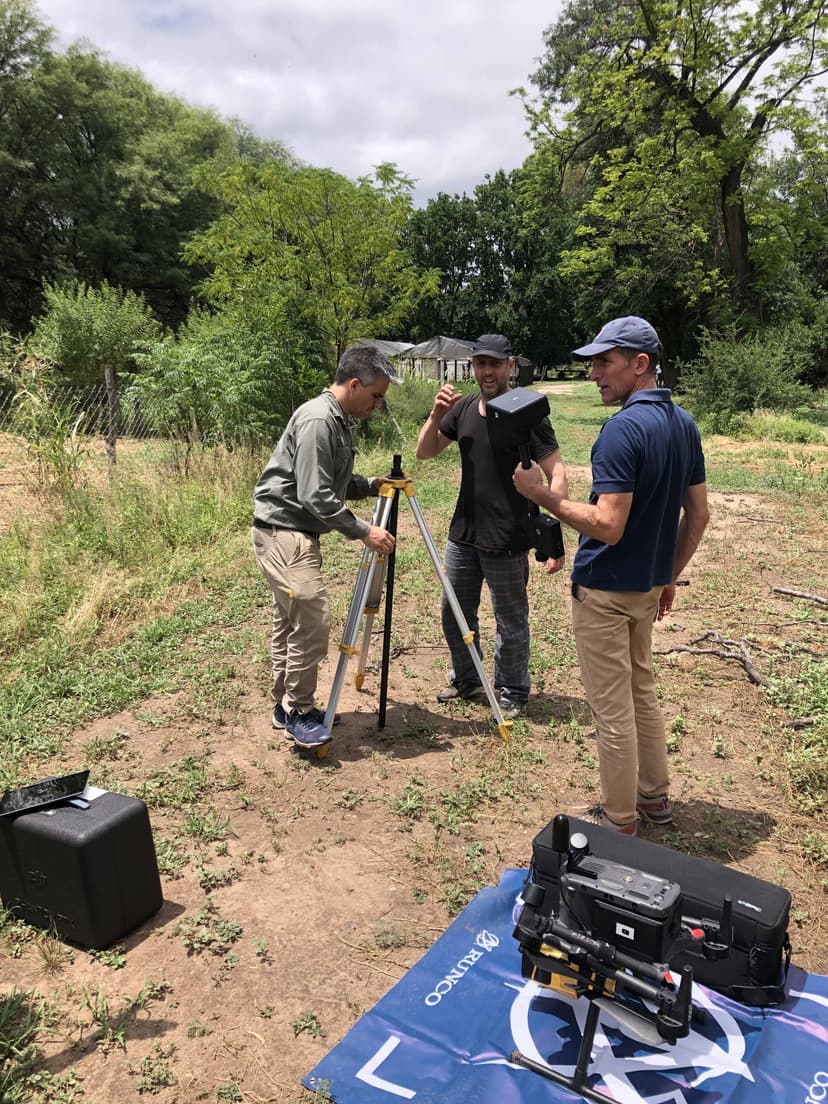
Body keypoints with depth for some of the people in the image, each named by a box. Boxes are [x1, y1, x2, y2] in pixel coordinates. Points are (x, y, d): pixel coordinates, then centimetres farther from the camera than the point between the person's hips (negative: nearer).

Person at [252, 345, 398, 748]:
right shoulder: (317, 420, -19)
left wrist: (370, 485, 4)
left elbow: (335, 484, 21)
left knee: (290, 621, 14)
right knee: (312, 617, -12)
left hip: (296, 533, 11)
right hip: (283, 531, -11)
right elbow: (315, 496, -23)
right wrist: (363, 531, -18)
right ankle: (298, 710, 1)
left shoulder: (337, 421, 13)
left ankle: (285, 704, 24)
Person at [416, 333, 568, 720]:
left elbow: (556, 474, -14)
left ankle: (513, 694, 25)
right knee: (454, 613, 17)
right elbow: (424, 452, 11)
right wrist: (436, 415, -8)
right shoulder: (464, 408, 6)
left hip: (506, 542, -6)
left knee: (510, 623, 7)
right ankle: (467, 681, 37)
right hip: (463, 533, 7)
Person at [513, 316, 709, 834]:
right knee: (643, 692, 23)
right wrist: (670, 576, 18)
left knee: (613, 710, 4)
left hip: (605, 590, -9)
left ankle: (619, 821, 19)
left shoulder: (624, 428, -22)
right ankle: (655, 796, 37)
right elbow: (698, 514, 10)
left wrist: (543, 495, -19)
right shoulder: (685, 423, 5)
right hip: (649, 585, 9)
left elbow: (608, 527, -27)